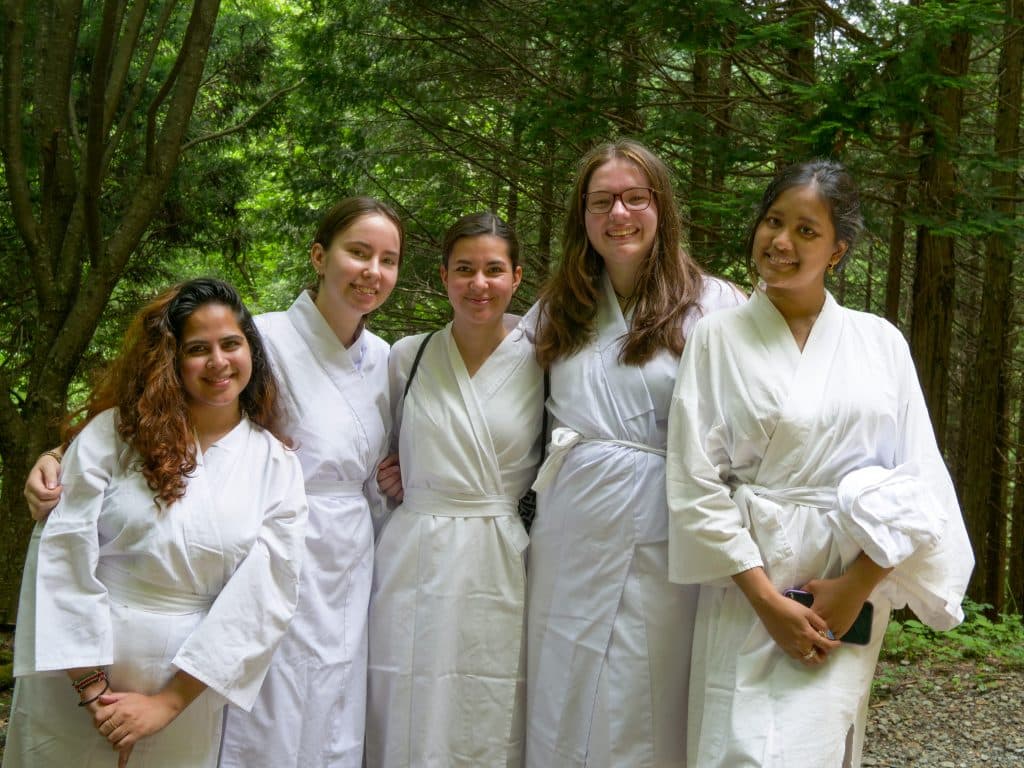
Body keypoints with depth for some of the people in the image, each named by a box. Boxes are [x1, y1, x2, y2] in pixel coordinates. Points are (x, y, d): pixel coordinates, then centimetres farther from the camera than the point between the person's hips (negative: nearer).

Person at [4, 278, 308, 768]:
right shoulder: (115, 433, -4)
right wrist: (93, 689, -13)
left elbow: (261, 598, -7)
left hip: (186, 684, 1)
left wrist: (168, 703, -11)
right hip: (80, 678, 0)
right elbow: (64, 554, -9)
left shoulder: (278, 467, -2)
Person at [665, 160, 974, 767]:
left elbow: (918, 479, 2)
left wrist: (857, 586, -8)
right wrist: (768, 599, -10)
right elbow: (696, 481, -5)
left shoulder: (880, 341, 5)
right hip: (748, 582, -1)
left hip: (853, 585, 1)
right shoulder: (719, 339, 0)